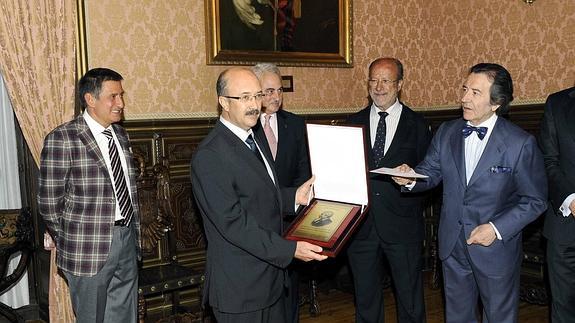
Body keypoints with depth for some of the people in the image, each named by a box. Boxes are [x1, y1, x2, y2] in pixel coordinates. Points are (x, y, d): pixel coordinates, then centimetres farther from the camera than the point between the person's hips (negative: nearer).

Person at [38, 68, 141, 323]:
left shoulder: (121, 135, 9)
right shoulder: (62, 139, -13)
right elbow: (48, 202, -10)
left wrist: (134, 231, 11)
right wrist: (69, 241, -1)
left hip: (127, 240, 6)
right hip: (89, 248, -6)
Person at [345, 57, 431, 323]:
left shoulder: (417, 125, 1)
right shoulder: (354, 122, 7)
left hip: (402, 224, -2)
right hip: (361, 223, 2)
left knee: (410, 300, 10)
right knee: (365, 300, 15)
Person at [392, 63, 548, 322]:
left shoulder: (521, 143, -16)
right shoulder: (446, 132, -2)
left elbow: (535, 200, -10)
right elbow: (432, 172, 6)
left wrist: (497, 229, -19)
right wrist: (412, 178, -17)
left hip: (497, 249, -4)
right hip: (452, 245, 4)